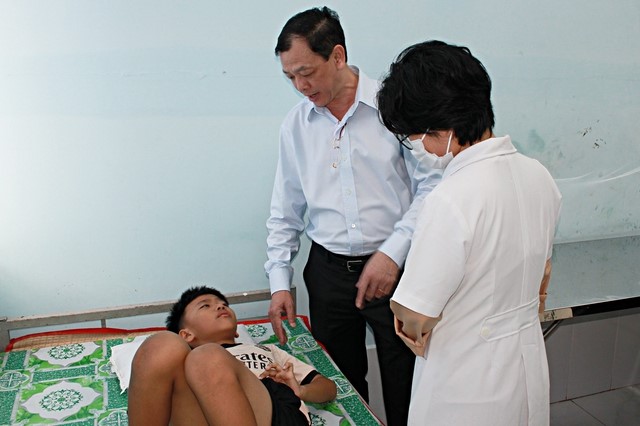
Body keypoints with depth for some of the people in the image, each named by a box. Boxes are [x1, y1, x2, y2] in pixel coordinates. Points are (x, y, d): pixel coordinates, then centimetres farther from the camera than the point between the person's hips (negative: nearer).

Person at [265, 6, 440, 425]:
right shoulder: (295, 124, 6)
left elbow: (430, 186, -9)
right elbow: (285, 212, 11)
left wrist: (393, 252, -17)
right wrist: (280, 283, 8)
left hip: (394, 267, -3)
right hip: (328, 270, 4)